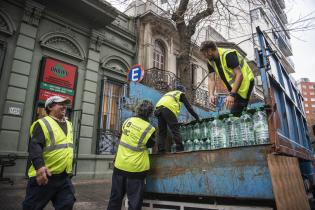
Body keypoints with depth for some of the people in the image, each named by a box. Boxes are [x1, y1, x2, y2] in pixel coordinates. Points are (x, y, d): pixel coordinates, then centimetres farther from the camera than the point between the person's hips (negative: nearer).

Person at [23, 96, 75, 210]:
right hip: (45, 175, -6)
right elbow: (35, 146, -23)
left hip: (64, 177, 6)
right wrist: (39, 166, -38)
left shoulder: (69, 124, 13)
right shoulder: (42, 123, -10)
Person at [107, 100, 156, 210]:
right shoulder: (149, 129, -18)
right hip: (136, 169, -4)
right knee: (134, 201, 10)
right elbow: (151, 144, 0)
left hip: (120, 165, 5)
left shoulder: (127, 121, -3)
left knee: (115, 197, 19)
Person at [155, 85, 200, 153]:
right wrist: (196, 117, 23)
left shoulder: (169, 93, 41)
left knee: (162, 131, 7)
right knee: (175, 129, -6)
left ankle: (161, 150, 1)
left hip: (158, 108, 7)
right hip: (168, 109, -6)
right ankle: (180, 149, -11)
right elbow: (188, 107, 18)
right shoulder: (181, 94, 22)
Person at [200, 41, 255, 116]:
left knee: (235, 114, -16)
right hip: (234, 85, 9)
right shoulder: (210, 61, 1)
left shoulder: (228, 55, -23)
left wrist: (232, 95, -37)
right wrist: (211, 95, -21)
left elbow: (239, 74, -29)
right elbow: (211, 80, -3)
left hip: (244, 82, -8)